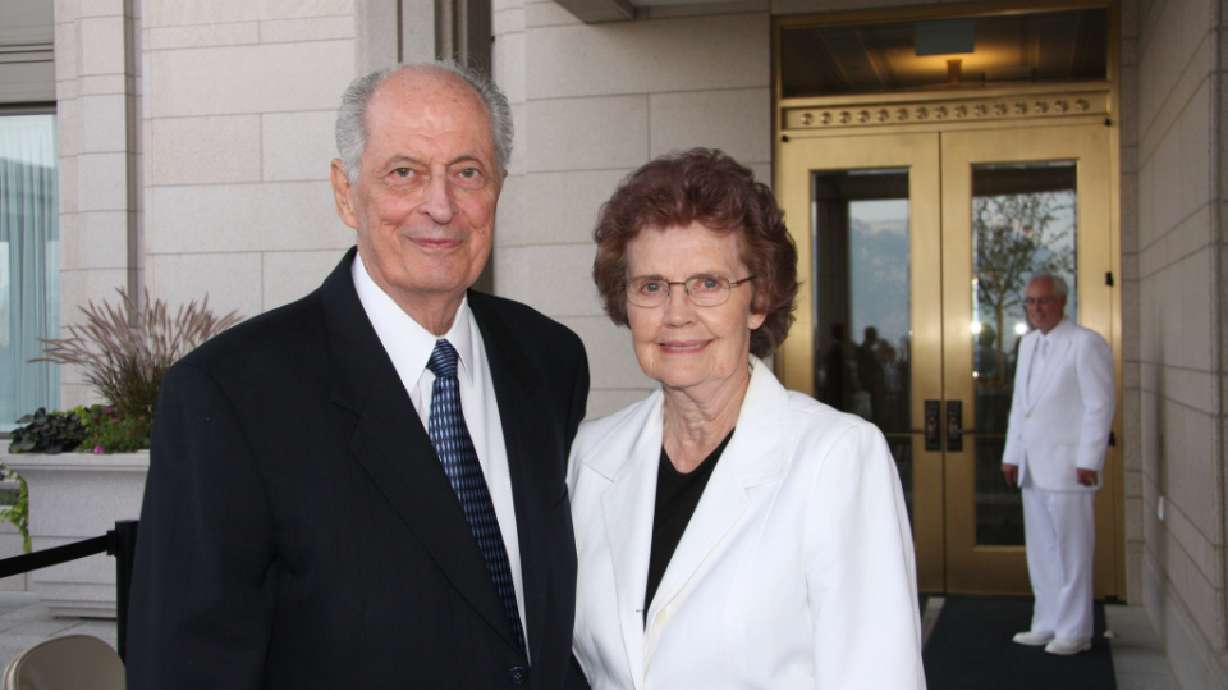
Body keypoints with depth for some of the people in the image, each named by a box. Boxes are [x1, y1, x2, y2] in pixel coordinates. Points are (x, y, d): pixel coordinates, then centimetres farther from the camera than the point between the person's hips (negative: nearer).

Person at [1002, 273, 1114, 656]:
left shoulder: (1086, 344, -7)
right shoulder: (1028, 344, 16)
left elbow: (1100, 405, -10)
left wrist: (1089, 461, -14)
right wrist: (1012, 454, 17)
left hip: (1067, 466, -7)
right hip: (1033, 466, 7)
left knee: (1071, 551, -1)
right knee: (1040, 550, 11)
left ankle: (1073, 631, 7)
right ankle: (1046, 624, 20)